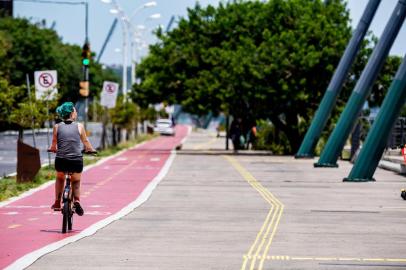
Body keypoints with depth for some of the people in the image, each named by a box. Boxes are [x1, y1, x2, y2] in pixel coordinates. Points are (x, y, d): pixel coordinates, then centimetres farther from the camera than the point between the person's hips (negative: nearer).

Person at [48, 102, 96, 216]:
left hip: (61, 160, 1)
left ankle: (57, 202, 25)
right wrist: (91, 150, 35)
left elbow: (53, 146, 10)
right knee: (76, 182, 20)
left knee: (60, 179, 31)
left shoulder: (57, 126, 5)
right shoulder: (79, 126, 4)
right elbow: (86, 142, 16)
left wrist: (52, 149, 33)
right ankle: (77, 201, -6)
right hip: (76, 160, -1)